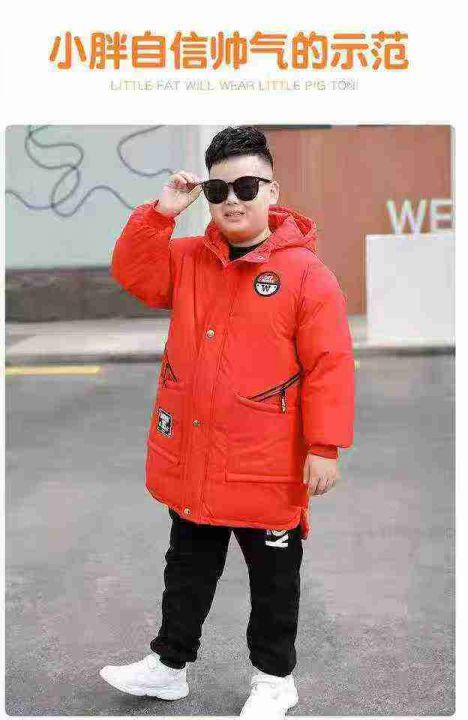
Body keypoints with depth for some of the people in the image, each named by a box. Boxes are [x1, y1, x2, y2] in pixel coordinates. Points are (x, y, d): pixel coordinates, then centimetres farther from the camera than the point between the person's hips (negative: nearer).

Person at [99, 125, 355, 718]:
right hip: (191, 462, 5)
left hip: (266, 468, -5)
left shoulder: (305, 272, -13)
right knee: (187, 570, 21)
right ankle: (169, 664, 37)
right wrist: (160, 214, -11)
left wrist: (325, 447, -17)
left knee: (273, 580, 13)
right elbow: (133, 273, 1)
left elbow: (329, 365, -14)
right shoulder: (188, 258, 5)